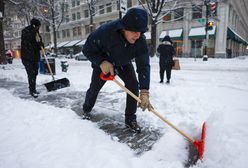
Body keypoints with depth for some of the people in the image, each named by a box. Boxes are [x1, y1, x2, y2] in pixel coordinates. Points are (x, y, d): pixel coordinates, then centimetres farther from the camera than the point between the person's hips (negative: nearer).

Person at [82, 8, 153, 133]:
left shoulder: (140, 41, -31)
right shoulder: (106, 31, -37)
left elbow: (144, 65, -33)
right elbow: (87, 49, -23)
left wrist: (144, 92, -43)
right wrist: (102, 62, -39)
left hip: (124, 64, 2)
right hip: (103, 62, -1)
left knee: (133, 85, -15)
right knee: (94, 87, 5)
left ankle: (130, 119, 2)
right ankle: (86, 110, 35)